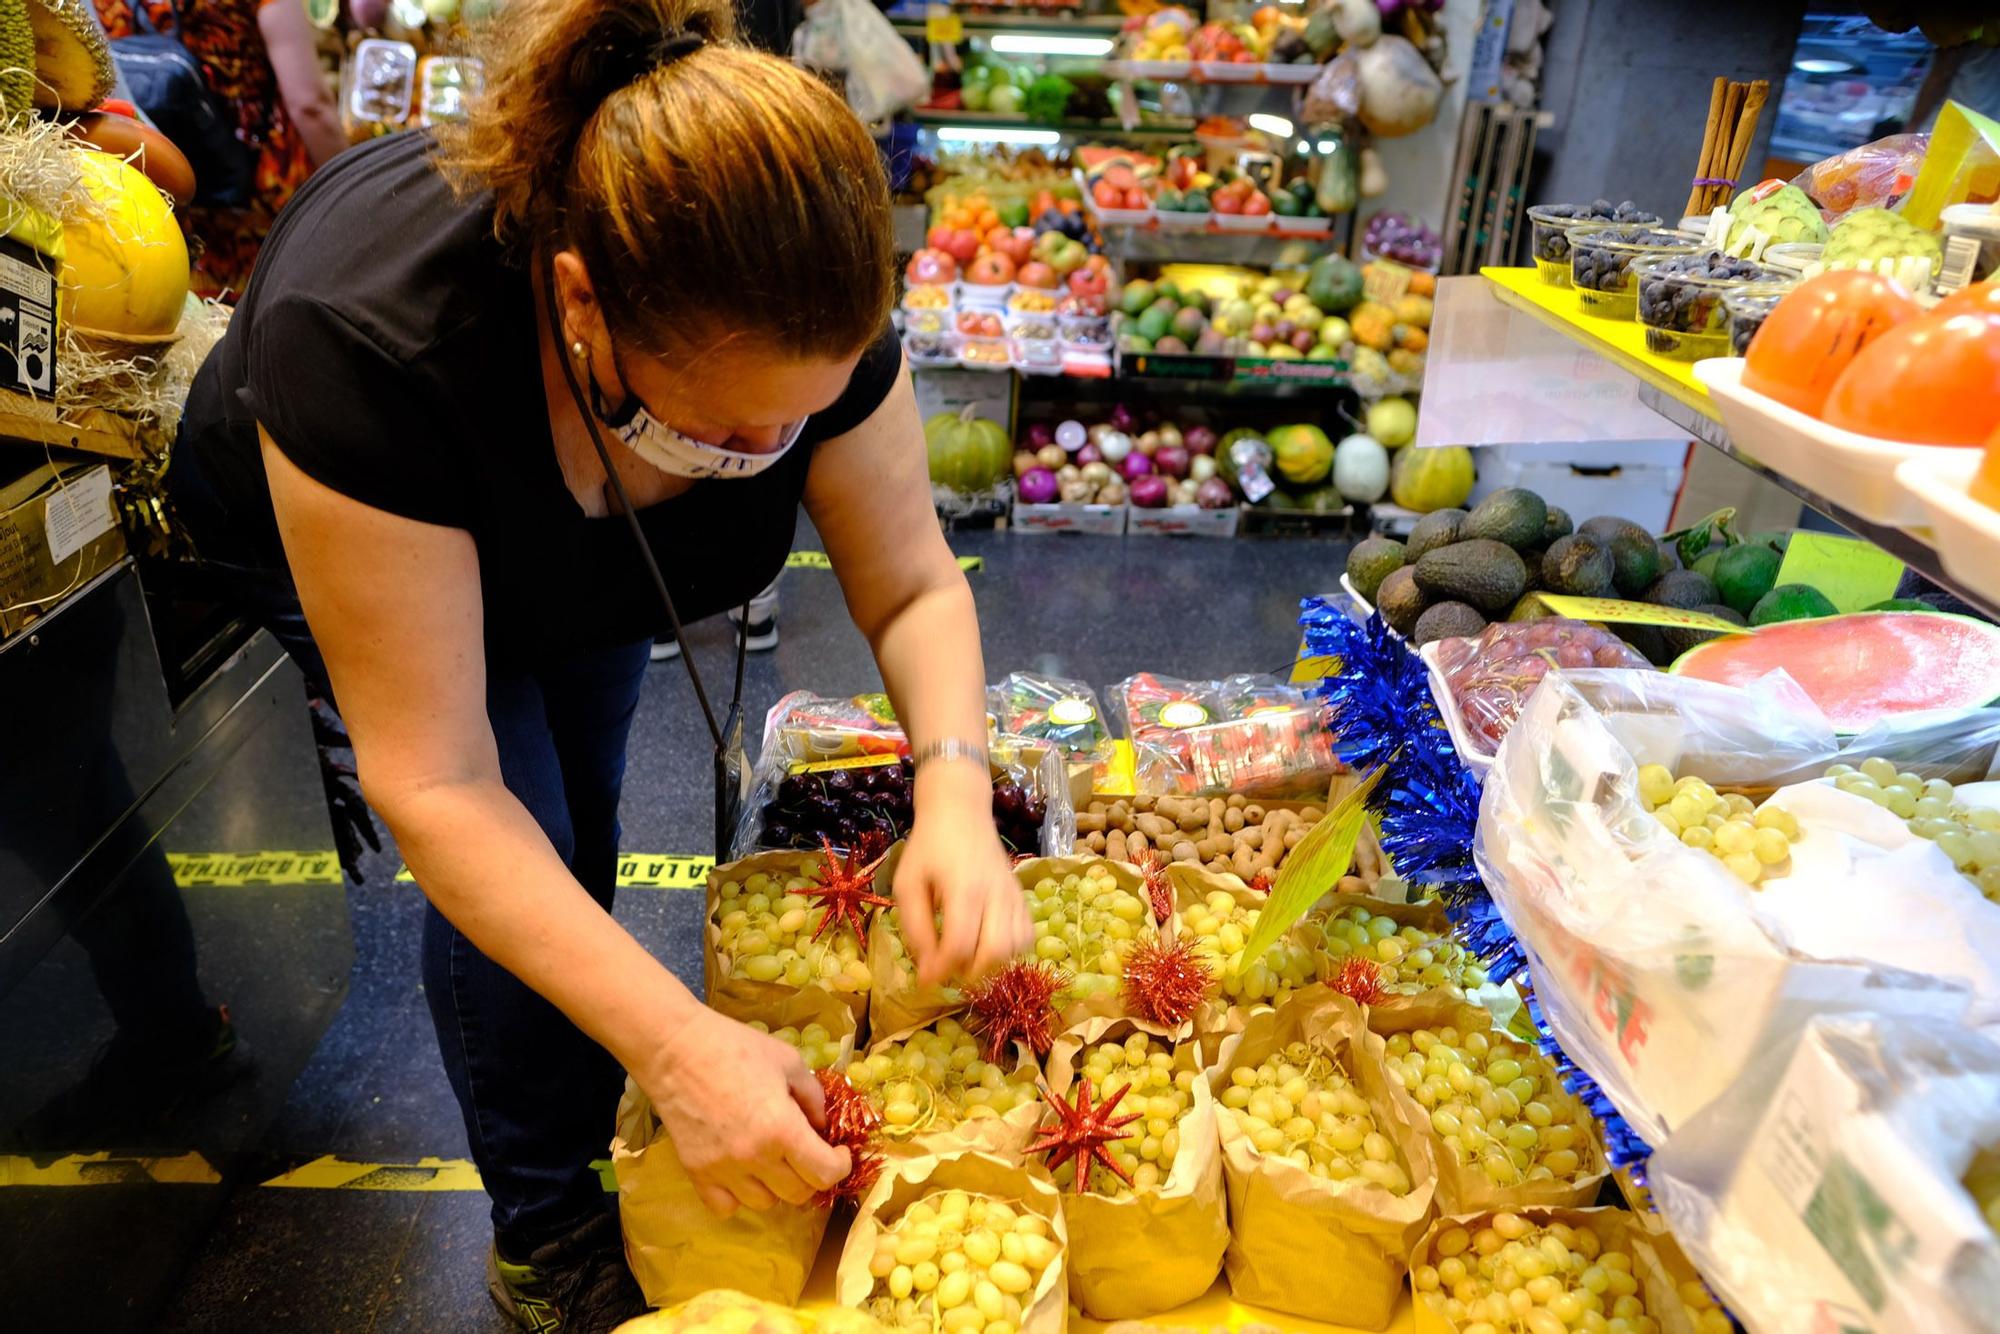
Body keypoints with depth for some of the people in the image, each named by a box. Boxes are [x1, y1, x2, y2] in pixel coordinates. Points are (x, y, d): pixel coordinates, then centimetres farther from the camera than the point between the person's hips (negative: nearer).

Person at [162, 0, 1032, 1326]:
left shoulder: (802, 307, -35)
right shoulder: (367, 336, -45)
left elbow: (912, 582, -25)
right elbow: (439, 788, -41)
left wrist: (954, 792, -44)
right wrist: (680, 1045, -47)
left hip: (574, 552, 4)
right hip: (326, 526, -3)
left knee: (579, 829, 14)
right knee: (522, 855, -13)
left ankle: (581, 1116, 42)